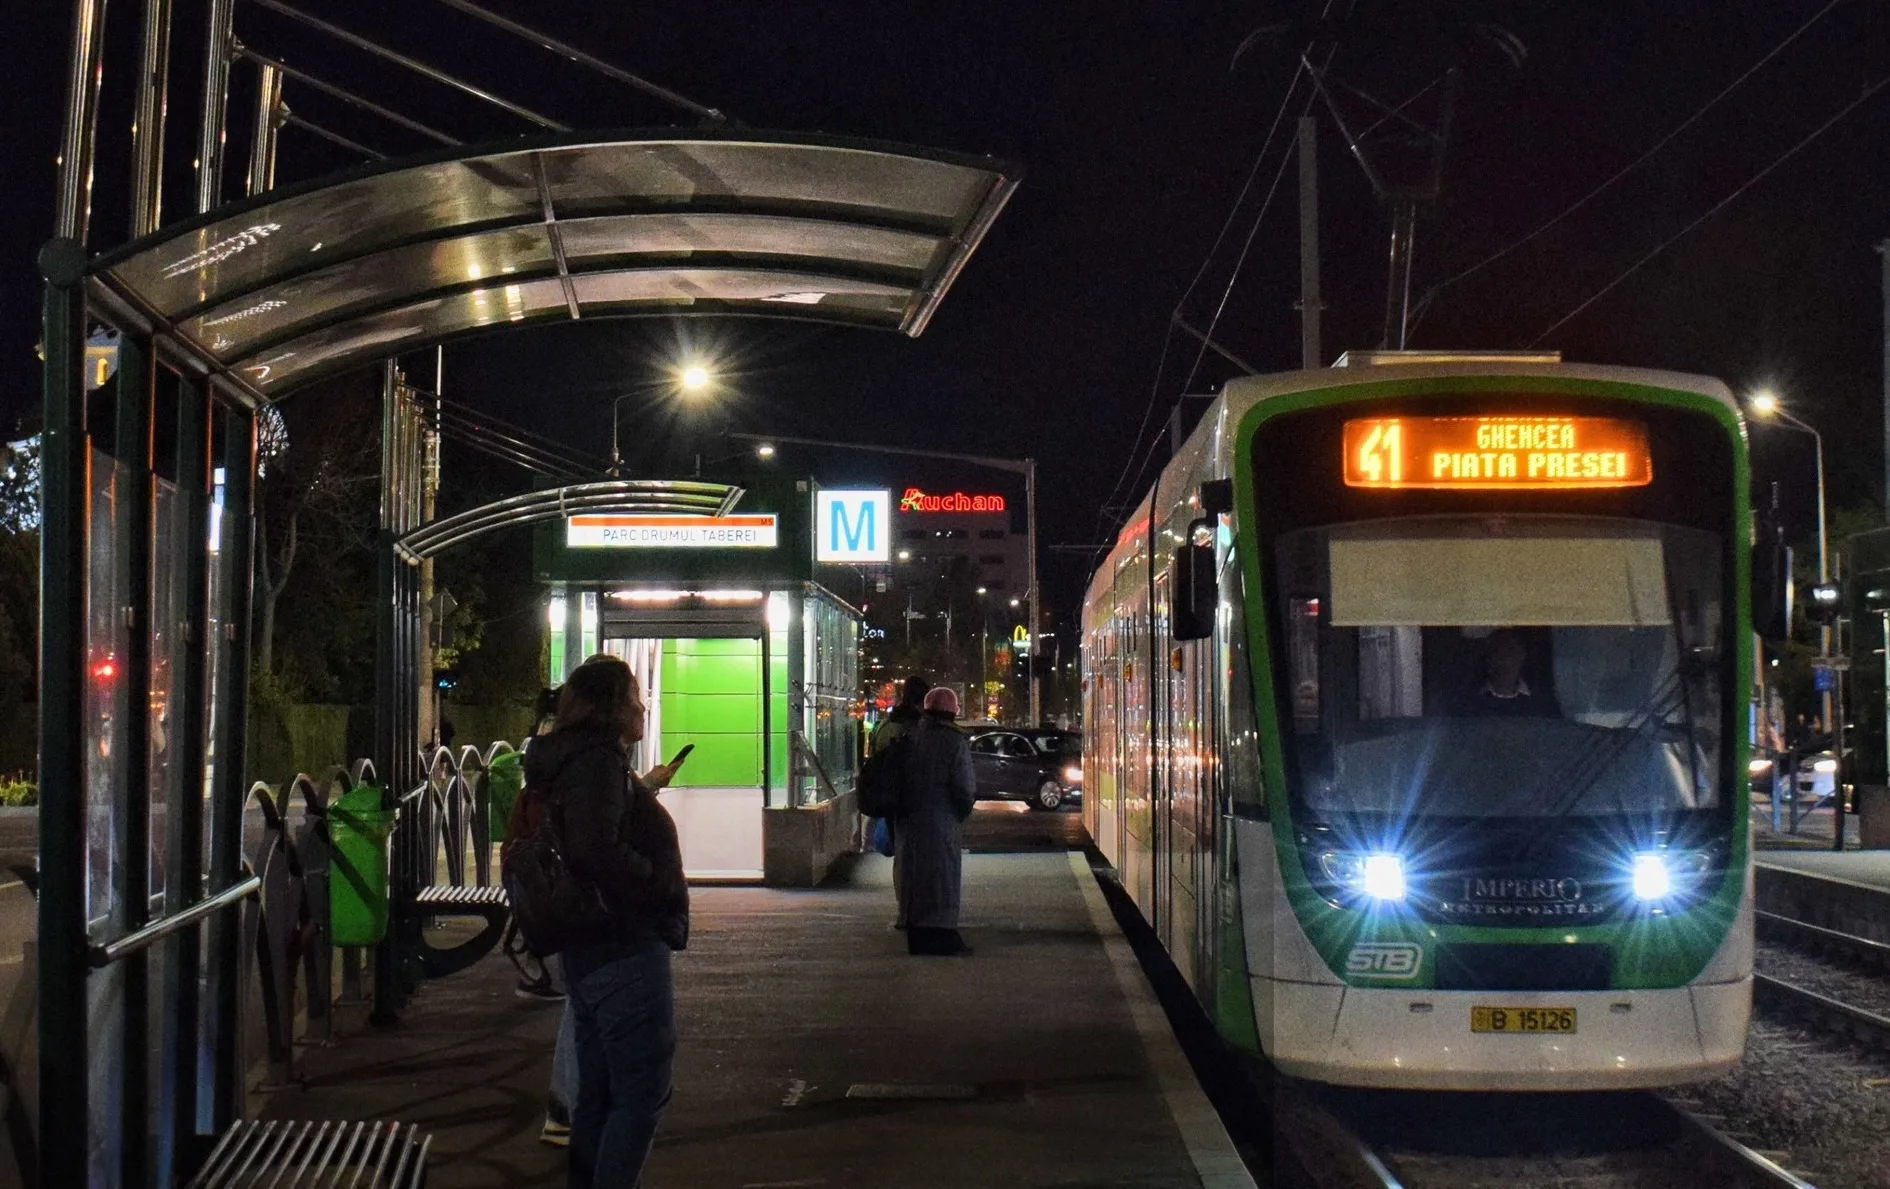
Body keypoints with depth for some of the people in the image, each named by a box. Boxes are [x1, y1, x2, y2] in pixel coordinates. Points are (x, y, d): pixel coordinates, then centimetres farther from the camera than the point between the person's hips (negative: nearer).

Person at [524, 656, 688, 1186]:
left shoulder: (575, 761, 15)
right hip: (626, 949, -10)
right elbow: (597, 854, -29)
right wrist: (663, 883, -18)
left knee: (598, 1093, 15)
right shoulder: (598, 761, -16)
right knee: (642, 1093, -5)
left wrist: (643, 789, 20)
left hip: (587, 950, 10)